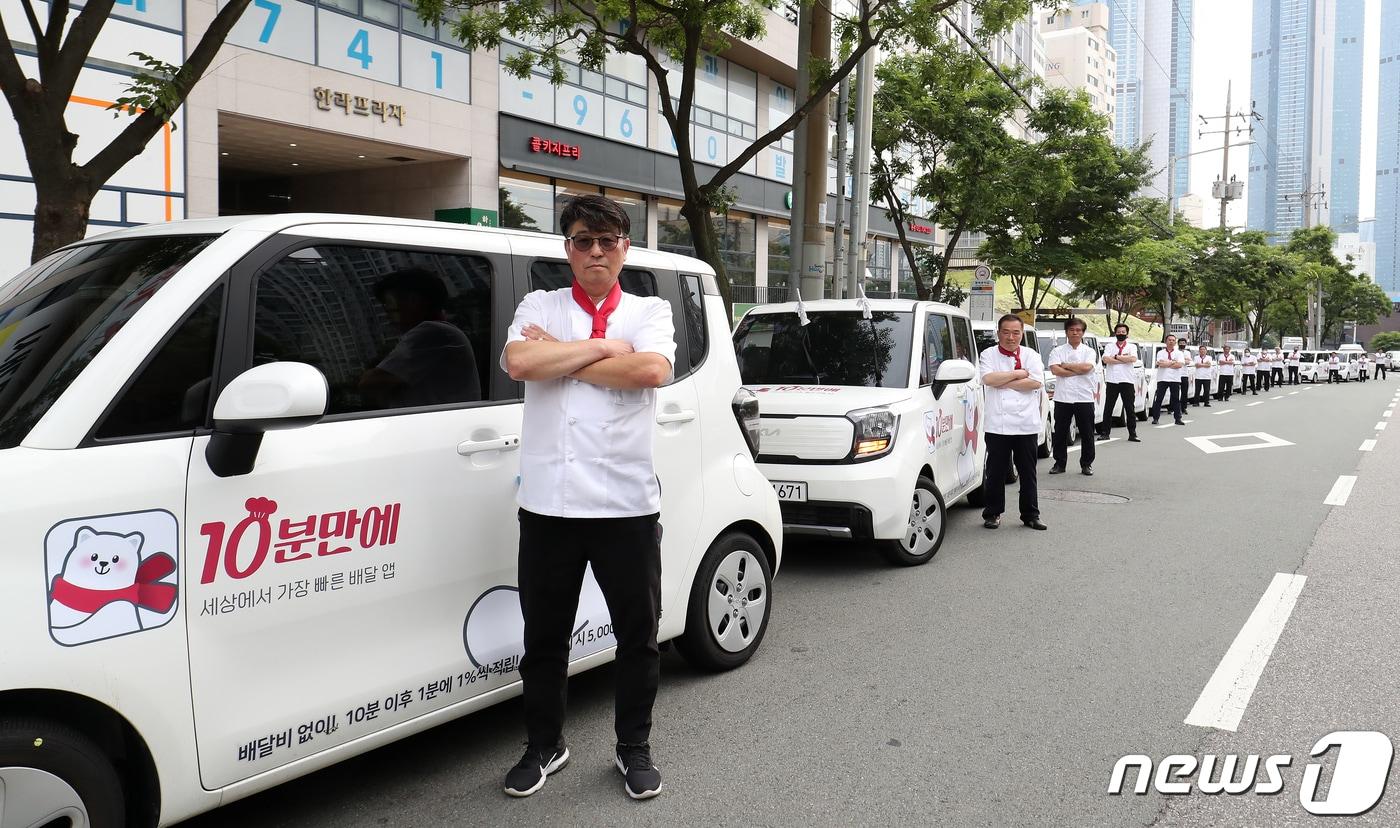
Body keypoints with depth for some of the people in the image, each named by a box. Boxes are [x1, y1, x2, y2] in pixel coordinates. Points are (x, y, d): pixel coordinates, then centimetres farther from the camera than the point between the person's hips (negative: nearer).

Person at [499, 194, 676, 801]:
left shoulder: (650, 312, 6)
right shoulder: (539, 307, 8)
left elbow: (652, 370, -16)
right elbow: (519, 363, -14)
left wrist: (560, 355, -9)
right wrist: (603, 348, -9)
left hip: (627, 502, 0)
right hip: (548, 501, 1)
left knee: (638, 635, 11)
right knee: (544, 636, 14)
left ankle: (634, 748, 30)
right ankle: (544, 746, 33)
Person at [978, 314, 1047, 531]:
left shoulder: (1031, 355, 9)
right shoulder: (988, 355, 6)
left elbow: (1036, 382, -8)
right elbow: (988, 378, -13)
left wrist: (1003, 381, -9)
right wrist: (1019, 374, -6)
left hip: (1026, 425, 1)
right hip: (997, 425, -1)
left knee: (1028, 472, 7)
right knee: (996, 472, 3)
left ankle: (1030, 515, 16)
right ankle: (992, 513, 14)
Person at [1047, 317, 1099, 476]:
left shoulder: (1089, 351, 7)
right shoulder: (1058, 351, 6)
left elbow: (1087, 367, -13)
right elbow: (1055, 370, -11)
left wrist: (1065, 365, -6)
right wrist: (1078, 371, -10)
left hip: (1084, 398, 0)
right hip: (1063, 397, 0)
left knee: (1087, 433, 5)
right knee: (1060, 433, 4)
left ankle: (1086, 464, 16)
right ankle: (1059, 463, 14)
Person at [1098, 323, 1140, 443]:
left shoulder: (1132, 347, 9)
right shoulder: (1110, 346, 10)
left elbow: (1133, 359, -12)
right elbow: (1105, 359, -10)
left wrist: (1116, 357, -8)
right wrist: (1124, 359, -9)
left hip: (1127, 381, 0)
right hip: (1111, 381, 1)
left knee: (1130, 409, 2)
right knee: (1108, 409, 4)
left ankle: (1132, 434, 7)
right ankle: (1105, 433, 11)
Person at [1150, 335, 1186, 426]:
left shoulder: (1179, 353, 9)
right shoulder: (1161, 353, 9)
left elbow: (1179, 365, -8)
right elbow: (1161, 364, -10)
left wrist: (1166, 364, -8)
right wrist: (1173, 362, -7)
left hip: (1175, 380, 0)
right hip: (1162, 379, 0)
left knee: (1176, 399, 3)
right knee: (1158, 399, 0)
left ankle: (1178, 419, 9)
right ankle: (1155, 418, 6)